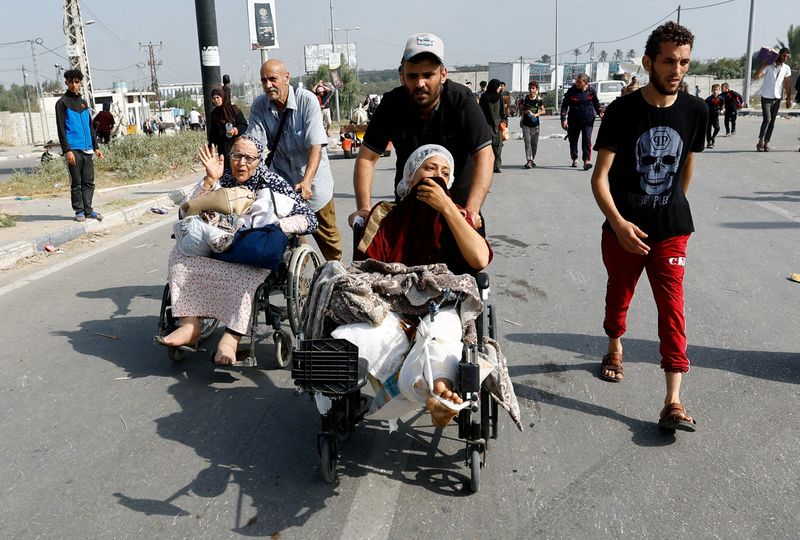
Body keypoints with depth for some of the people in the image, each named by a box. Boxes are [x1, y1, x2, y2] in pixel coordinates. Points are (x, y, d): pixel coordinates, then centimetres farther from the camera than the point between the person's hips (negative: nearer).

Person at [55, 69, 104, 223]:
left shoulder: (84, 102, 18)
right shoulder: (62, 103, -1)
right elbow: (61, 129, -7)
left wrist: (96, 147, 17)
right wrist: (67, 150, -15)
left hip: (87, 149, 6)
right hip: (74, 149, -6)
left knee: (89, 182, 6)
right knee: (76, 183, 0)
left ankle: (88, 209, 12)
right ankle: (79, 211, 6)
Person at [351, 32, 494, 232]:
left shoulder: (461, 100, -19)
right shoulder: (392, 104, -12)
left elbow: (484, 155, -26)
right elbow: (367, 158, -11)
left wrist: (471, 210, -40)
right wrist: (364, 209, -25)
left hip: (459, 200, -2)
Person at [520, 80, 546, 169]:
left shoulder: (539, 100, 2)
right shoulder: (524, 99, 0)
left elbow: (543, 111, 8)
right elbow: (521, 111, 6)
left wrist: (537, 114, -12)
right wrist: (526, 112, -14)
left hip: (535, 124, 1)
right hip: (526, 124, -1)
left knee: (534, 143, 7)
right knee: (527, 142, -11)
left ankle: (532, 159, 24)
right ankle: (529, 161, -16)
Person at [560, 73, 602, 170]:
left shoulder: (591, 92, -1)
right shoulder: (571, 91, -6)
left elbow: (596, 104, 15)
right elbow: (564, 105, -3)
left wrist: (600, 112, 0)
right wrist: (563, 119, -10)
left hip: (588, 120, 0)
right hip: (574, 120, 1)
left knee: (587, 140, -11)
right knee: (573, 140, 10)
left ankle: (587, 160, -14)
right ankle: (574, 159, 29)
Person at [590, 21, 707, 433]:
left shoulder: (695, 110, -2)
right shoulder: (623, 110, -12)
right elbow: (600, 177, -16)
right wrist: (619, 223, -29)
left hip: (670, 229, 1)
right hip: (624, 229, -1)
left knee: (672, 308, -6)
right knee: (619, 295, 18)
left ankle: (673, 402, -5)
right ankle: (614, 349, 47)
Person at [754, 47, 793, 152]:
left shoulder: (787, 68, 6)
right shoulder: (769, 66, -7)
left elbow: (787, 84, 7)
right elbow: (756, 77, -17)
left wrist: (788, 98, 2)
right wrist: (763, 65, -21)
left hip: (777, 98, 5)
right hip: (766, 97, -4)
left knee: (772, 122, 5)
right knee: (767, 119, -16)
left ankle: (766, 143, 10)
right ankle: (760, 142, -8)